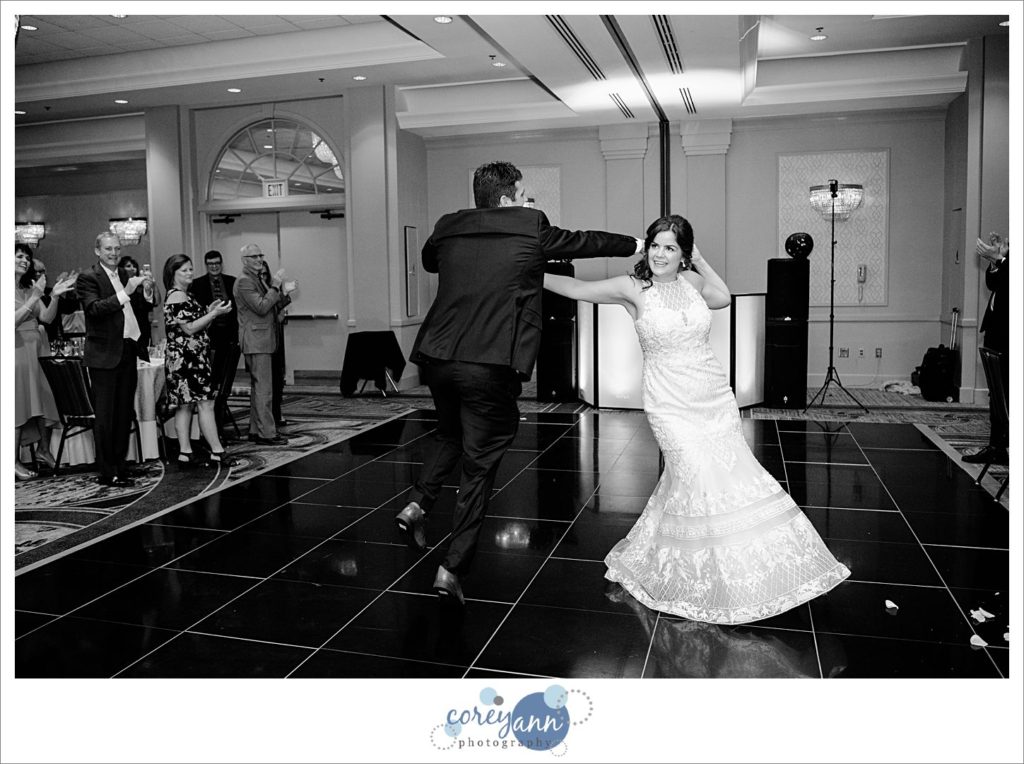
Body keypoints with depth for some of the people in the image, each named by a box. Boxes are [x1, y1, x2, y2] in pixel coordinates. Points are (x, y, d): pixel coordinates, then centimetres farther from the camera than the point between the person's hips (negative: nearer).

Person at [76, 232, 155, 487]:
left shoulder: (125, 277, 16)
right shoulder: (88, 277, -5)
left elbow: (140, 309, 13)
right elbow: (94, 308, -20)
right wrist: (125, 293, -28)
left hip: (128, 351, 7)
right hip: (104, 354, -7)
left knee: (124, 414, 12)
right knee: (105, 416, -1)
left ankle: (120, 466, 21)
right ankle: (107, 473, 4)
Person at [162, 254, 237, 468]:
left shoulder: (184, 296, 19)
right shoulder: (176, 297, -12)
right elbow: (189, 329, -17)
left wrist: (210, 312, 9)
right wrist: (214, 313, -16)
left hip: (191, 358, 10)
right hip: (186, 359, -10)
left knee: (184, 406, 8)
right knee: (206, 402, -9)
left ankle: (185, 453, 10)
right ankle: (217, 452, -8)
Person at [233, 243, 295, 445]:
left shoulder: (258, 280, 18)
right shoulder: (244, 282, -12)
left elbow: (272, 306, 19)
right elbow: (261, 307, -21)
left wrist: (284, 292, 6)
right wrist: (275, 287, -18)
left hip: (263, 341, 11)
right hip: (256, 341, -11)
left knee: (257, 387, 14)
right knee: (263, 389, -10)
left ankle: (256, 430, 22)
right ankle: (266, 433, -7)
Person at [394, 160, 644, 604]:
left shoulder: (446, 230, 11)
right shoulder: (532, 229, 1)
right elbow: (583, 242, 16)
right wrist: (634, 245, 34)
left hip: (436, 357, 5)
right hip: (491, 367, -5)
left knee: (451, 435, 31)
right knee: (479, 464, 7)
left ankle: (418, 504, 13)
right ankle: (453, 568, 8)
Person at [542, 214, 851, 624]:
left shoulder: (692, 282, 5)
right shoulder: (633, 288, -7)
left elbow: (724, 297, 26)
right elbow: (575, 288, -6)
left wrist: (699, 260, 16)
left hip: (715, 395, 5)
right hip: (671, 401, -5)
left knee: (734, 473, 7)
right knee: (696, 476, -9)